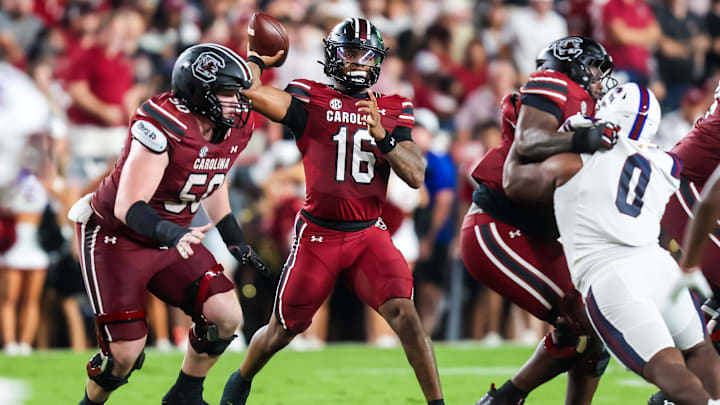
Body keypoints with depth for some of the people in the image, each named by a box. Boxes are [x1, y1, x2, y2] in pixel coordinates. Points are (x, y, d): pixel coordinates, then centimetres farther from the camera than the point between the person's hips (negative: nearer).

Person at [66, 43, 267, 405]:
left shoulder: (233, 128, -5)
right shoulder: (162, 128, -30)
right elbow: (127, 207, -32)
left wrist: (235, 242, 17)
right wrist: (170, 233, -48)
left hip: (174, 236, 7)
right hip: (117, 236, -7)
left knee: (226, 317, -8)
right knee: (125, 352, -11)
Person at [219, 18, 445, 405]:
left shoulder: (394, 110, 7)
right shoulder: (311, 99, -4)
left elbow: (416, 177, -3)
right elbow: (250, 90, -20)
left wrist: (382, 136, -17)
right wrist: (258, 58, -1)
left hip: (370, 235, 1)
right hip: (318, 234, -1)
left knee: (404, 314, -20)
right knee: (282, 330, 12)